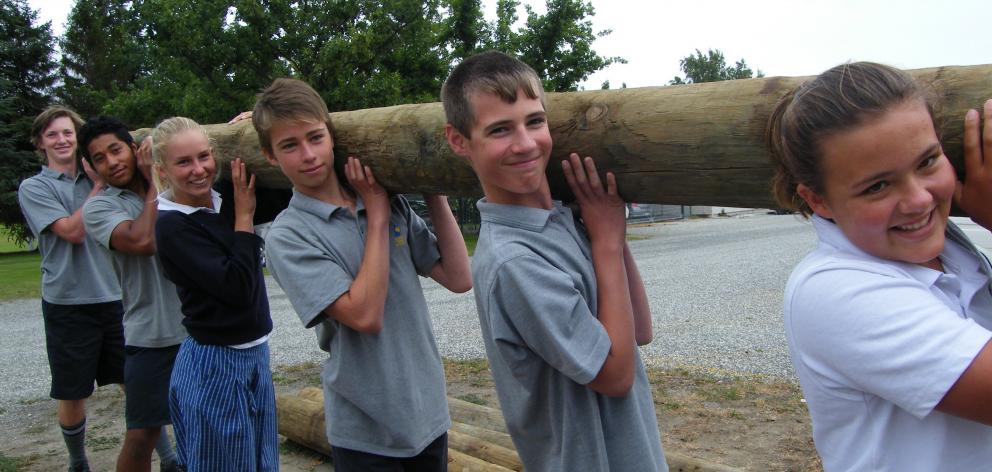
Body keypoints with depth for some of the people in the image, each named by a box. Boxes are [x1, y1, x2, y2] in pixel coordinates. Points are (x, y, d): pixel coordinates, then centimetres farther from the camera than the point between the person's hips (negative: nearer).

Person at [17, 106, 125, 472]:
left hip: (115, 296, 3)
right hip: (69, 303, -3)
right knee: (73, 392, 9)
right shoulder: (34, 188, -2)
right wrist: (99, 186, -9)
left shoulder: (95, 178, 9)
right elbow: (73, 231, -15)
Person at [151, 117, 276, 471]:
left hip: (255, 355, 7)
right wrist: (244, 216, -16)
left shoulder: (222, 203, 4)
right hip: (214, 366, -7)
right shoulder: (172, 225, -16)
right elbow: (237, 287, -23)